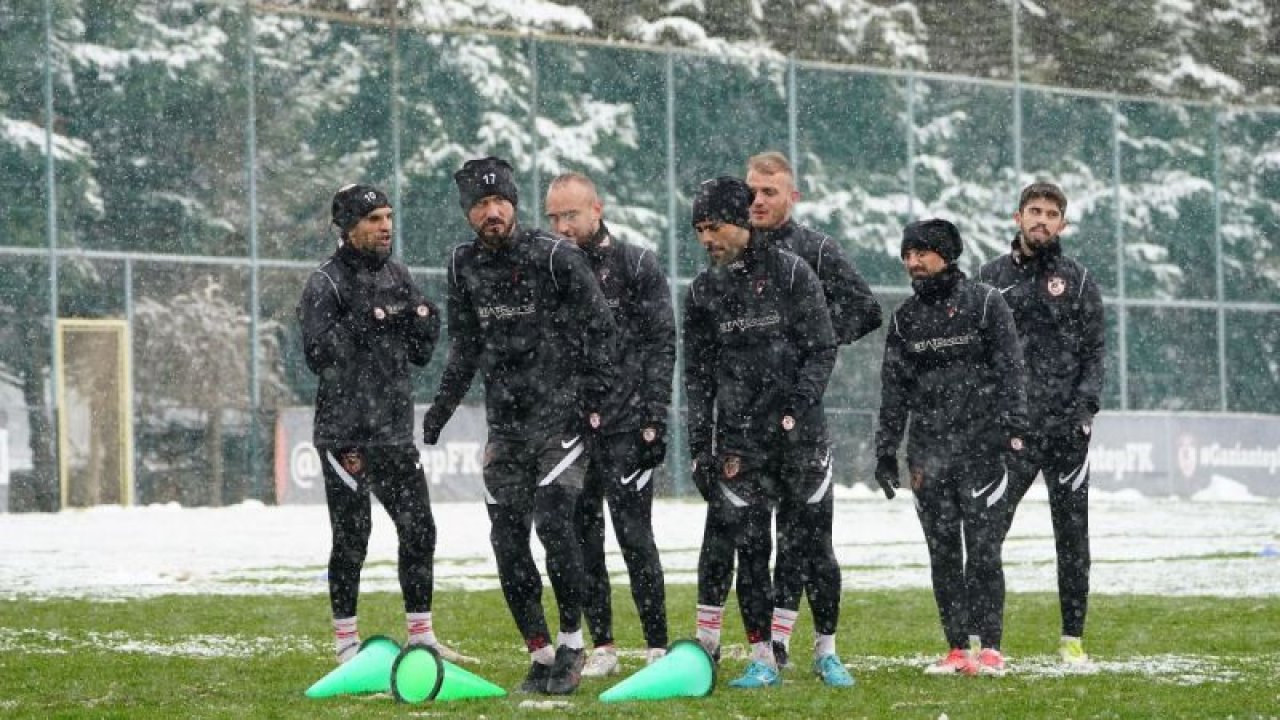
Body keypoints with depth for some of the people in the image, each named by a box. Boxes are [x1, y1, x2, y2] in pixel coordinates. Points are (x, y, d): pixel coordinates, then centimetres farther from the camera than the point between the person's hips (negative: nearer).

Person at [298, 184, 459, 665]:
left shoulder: (398, 276, 12)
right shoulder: (326, 283, -7)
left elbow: (420, 355, 15)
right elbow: (317, 355, -17)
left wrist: (423, 323, -4)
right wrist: (362, 322, -23)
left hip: (394, 429, 6)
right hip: (344, 431, -6)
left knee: (418, 530, 6)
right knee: (351, 538, -2)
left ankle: (420, 636, 15)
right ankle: (346, 643, 7)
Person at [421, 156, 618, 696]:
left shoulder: (556, 257, -8)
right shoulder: (464, 266, 7)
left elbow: (599, 326, -4)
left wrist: (594, 398, -9)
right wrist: (441, 408, 13)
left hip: (561, 415, -5)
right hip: (505, 423, 5)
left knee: (553, 522, -17)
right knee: (507, 539, -1)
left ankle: (572, 646, -4)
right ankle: (541, 656, 8)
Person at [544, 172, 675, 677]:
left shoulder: (636, 266, 0)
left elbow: (661, 345, -4)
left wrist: (654, 418, -11)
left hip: (625, 426, -5)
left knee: (633, 535, -7)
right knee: (582, 539, 5)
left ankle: (657, 647, -1)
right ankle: (602, 647, 13)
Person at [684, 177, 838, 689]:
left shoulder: (791, 273, -1)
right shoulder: (703, 292, 9)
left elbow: (822, 350, -2)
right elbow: (698, 376, 10)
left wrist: (796, 408, -14)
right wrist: (700, 446, 4)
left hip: (797, 432, -2)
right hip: (738, 436, 2)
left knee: (811, 541, 2)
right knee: (748, 544, -3)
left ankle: (826, 650, 15)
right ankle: (763, 659, 2)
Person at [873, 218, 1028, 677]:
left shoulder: (985, 304, 1)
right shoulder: (905, 318, 13)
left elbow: (1010, 369, -4)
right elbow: (893, 392, 14)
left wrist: (1012, 427, -14)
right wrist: (885, 451, 9)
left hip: (982, 449, -4)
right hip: (928, 453, 4)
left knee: (983, 550, -7)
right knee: (943, 553, 3)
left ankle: (990, 648, -2)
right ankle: (957, 649, 7)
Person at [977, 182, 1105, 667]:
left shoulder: (1078, 281, 8)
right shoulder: (992, 277, 9)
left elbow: (1095, 351, 4)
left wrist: (1085, 405, -10)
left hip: (1066, 429, 0)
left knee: (1072, 535, 4)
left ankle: (1073, 637, 10)